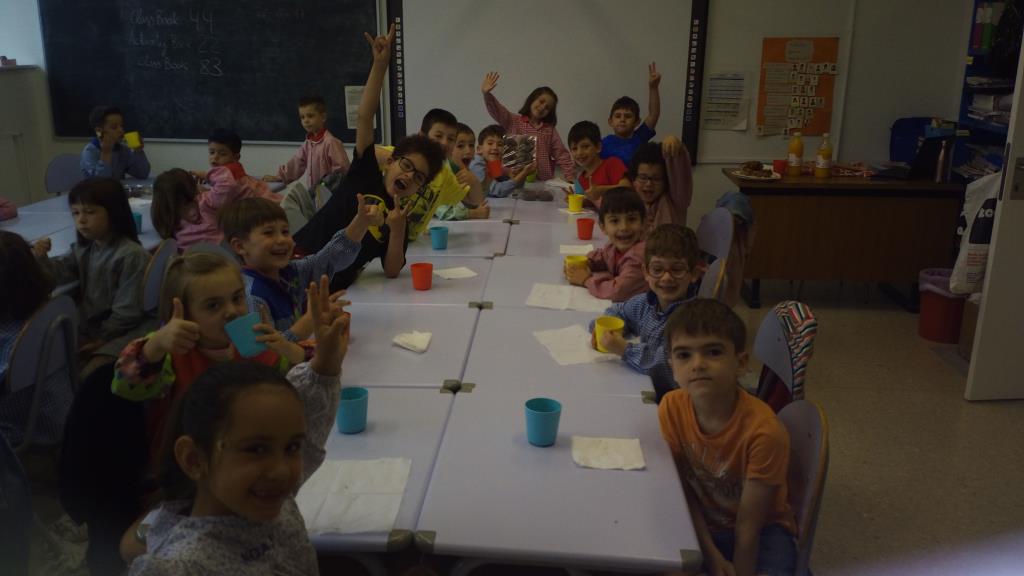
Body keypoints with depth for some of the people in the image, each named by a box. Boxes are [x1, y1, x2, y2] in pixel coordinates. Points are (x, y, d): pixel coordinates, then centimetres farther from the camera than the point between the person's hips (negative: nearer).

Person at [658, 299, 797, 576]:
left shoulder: (764, 429, -27)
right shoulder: (671, 408, -15)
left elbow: (748, 525, -21)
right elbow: (683, 487, -6)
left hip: (761, 532, -3)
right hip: (701, 526, 3)